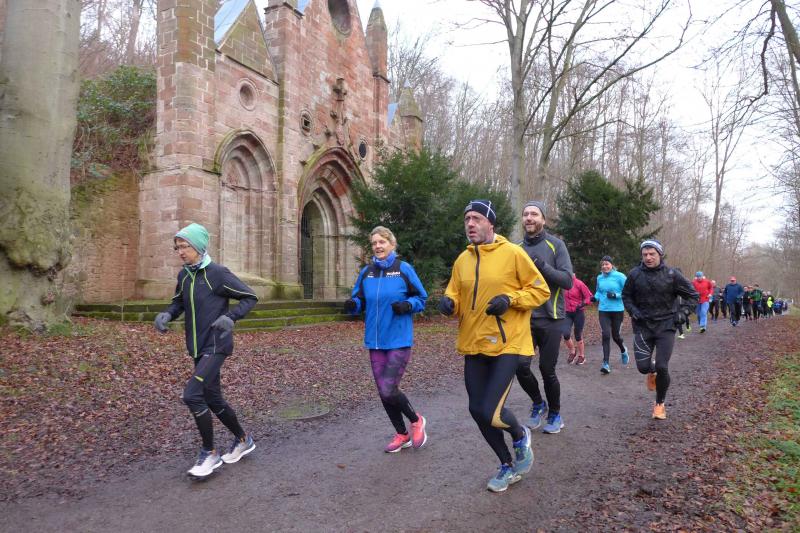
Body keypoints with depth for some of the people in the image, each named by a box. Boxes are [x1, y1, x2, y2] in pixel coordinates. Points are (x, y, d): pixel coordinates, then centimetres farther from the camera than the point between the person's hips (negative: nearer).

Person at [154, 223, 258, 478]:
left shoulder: (217, 273, -13)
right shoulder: (184, 275, 7)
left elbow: (249, 297, -9)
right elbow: (178, 303, 20)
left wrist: (231, 317, -25)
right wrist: (166, 314, -2)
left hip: (216, 346, -8)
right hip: (198, 347, 8)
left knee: (192, 395, -18)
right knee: (212, 399, 14)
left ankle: (210, 453, 0)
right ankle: (243, 440, 34)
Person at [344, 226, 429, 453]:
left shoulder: (404, 269, -6)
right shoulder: (366, 272, 5)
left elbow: (421, 299, 2)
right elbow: (360, 301, 12)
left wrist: (407, 305, -18)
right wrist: (352, 304, -10)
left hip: (399, 341, -5)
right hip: (375, 341, 5)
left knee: (388, 391, -11)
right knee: (383, 393, 11)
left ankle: (416, 421, 20)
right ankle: (402, 435, 33)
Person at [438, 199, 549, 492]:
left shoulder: (512, 253, -7)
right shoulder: (462, 260, 8)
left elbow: (541, 290, -4)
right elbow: (455, 294, 14)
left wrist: (510, 299, -19)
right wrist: (448, 302, -9)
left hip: (507, 344, -6)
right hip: (474, 345, 6)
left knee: (490, 412, -14)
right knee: (477, 410, 10)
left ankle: (520, 435, 24)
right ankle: (508, 466, 33)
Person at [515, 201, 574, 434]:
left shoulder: (556, 245, -3)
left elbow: (568, 281, -11)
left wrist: (542, 265, -23)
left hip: (551, 319, -3)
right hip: (525, 318, 3)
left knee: (547, 369, 2)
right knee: (521, 366, -7)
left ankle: (555, 414, 27)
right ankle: (538, 403, 23)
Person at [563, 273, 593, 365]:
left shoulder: (579, 284, -11)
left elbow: (589, 297, -9)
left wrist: (583, 304, -23)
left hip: (578, 313, -3)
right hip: (567, 313, 3)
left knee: (578, 336, 6)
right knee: (566, 334, -12)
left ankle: (581, 356, 25)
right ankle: (572, 352, 15)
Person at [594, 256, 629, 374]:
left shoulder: (619, 276, -8)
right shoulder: (599, 278, 5)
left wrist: (615, 295, -21)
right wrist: (596, 297, 1)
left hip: (617, 310, -2)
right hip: (603, 311, 3)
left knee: (616, 335, 9)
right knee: (606, 335, -10)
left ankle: (623, 350, 45)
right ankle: (606, 363, -8)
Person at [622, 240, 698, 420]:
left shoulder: (672, 274, -5)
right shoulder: (635, 274, -2)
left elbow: (693, 295, 5)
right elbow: (626, 296, 12)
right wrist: (633, 311, -5)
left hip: (665, 326, -1)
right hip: (642, 326, 1)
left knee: (662, 367, -9)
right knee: (643, 367, -7)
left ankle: (660, 404, 16)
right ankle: (652, 371, 34)